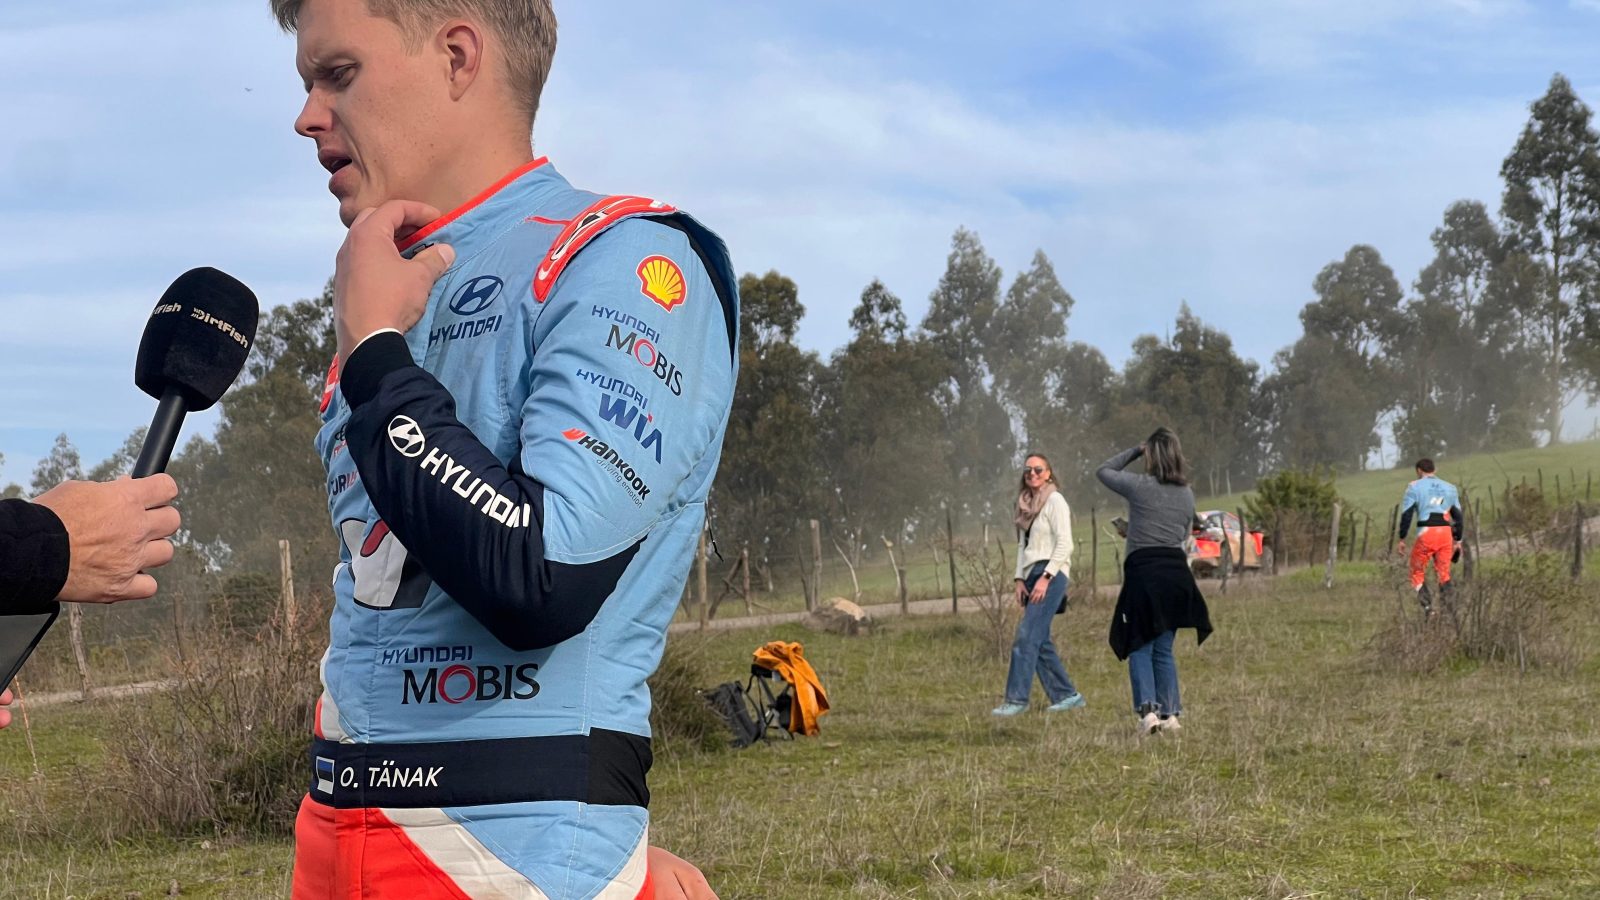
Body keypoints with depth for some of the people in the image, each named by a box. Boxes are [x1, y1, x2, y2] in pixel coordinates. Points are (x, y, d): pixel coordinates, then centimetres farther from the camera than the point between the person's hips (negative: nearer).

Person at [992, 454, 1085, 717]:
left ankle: (1017, 699, -16)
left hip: (1051, 575, -8)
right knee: (1040, 641, 5)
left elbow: (1064, 544, -11)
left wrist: (1045, 577, -17)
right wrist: (1020, 579, 9)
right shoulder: (1026, 504, 17)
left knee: (1026, 638, -14)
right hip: (1031, 575, 8)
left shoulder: (1055, 501, -5)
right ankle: (1065, 695, 12)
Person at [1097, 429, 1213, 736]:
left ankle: (1148, 711, -12)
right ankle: (1170, 713, 8)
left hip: (1143, 570, -4)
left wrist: (1134, 451, 20)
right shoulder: (1187, 494, 10)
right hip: (1177, 570, 4)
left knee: (1140, 648, 1)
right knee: (1164, 649, 13)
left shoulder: (1139, 486, -4)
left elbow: (1103, 471, 13)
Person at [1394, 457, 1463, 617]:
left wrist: (1401, 539, 4)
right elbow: (1458, 516, 20)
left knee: (1417, 572, 7)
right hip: (1445, 532, 4)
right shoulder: (1450, 487, 19)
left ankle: (1427, 605, -8)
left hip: (1426, 533, -3)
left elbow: (1406, 514, -1)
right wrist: (1457, 540, 27)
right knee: (1444, 573, 12)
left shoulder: (1414, 487, 6)